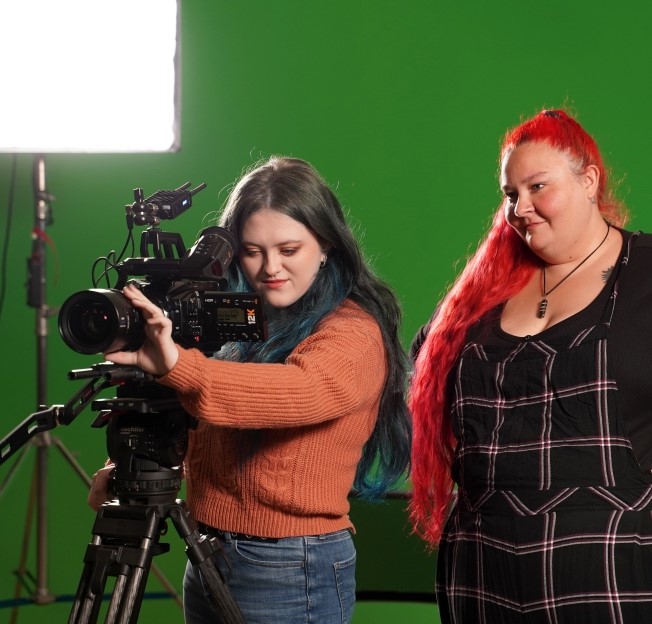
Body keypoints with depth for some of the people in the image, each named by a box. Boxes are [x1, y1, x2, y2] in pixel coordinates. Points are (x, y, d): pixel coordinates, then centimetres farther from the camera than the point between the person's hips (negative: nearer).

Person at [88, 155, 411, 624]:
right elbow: (195, 420, 13)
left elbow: (301, 391, -33)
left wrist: (178, 366, -46)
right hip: (207, 560, 7)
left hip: (294, 575, -7)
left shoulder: (354, 335, -13)